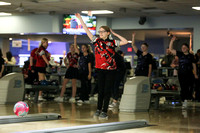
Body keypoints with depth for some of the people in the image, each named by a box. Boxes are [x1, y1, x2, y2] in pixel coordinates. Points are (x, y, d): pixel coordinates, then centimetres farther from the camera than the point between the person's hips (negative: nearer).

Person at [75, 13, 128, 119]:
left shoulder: (112, 42, 1)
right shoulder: (96, 41, 4)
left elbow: (125, 42, -4)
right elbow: (86, 30, 3)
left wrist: (115, 34, -1)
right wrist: (80, 18, 1)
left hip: (110, 70, -2)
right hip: (100, 69, 2)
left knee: (107, 91, 0)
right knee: (100, 90, 8)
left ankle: (104, 112, 5)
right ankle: (98, 110, 19)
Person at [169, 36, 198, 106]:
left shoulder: (191, 56, 3)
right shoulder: (180, 54, 5)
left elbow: (194, 65, 8)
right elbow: (171, 49, 2)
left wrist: (195, 74, 5)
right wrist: (172, 41, -6)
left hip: (189, 74, -1)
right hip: (181, 74, 1)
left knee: (189, 87, -4)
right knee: (183, 87, 1)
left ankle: (189, 100, 9)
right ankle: (184, 101, 8)